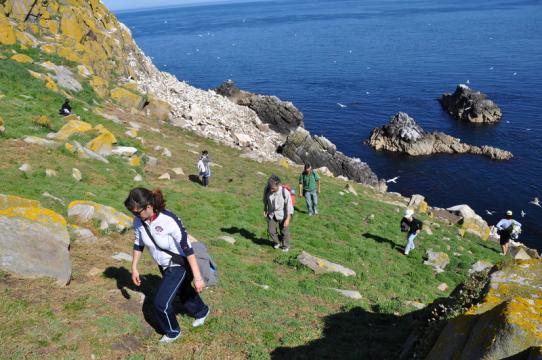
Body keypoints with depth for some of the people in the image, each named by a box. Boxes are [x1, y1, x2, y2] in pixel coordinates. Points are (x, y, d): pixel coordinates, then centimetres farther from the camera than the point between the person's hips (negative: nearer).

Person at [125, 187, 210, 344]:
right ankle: (202, 312, 56)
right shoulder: (139, 221, -16)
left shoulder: (169, 221, -35)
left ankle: (173, 332, 25)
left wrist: (197, 277, -30)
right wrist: (134, 268, 9)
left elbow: (187, 248, -31)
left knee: (161, 302, -5)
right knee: (184, 293, 26)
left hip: (179, 265, -6)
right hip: (164, 266, 6)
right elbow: (138, 244, 3)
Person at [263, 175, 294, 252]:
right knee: (271, 230, 6)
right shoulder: (267, 189, -20)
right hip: (272, 214, 3)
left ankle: (285, 246, 39)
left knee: (284, 231, 12)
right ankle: (277, 242, 37)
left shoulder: (285, 192, -30)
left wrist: (287, 219, -22)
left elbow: (289, 206, -21)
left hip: (283, 214, -3)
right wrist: (265, 209, 12)